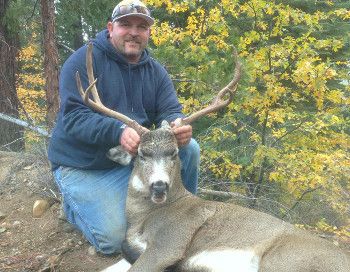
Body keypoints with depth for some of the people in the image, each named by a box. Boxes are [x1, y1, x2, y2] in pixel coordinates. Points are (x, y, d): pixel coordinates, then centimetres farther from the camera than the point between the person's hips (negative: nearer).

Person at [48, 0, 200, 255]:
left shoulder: (156, 71, 4)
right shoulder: (84, 60, -14)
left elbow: (170, 111, -6)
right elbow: (73, 117, -24)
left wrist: (178, 126, -33)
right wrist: (118, 132, -42)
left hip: (137, 156, 5)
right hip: (84, 166, -5)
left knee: (190, 149, -15)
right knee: (115, 239, -18)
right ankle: (73, 201, 13)